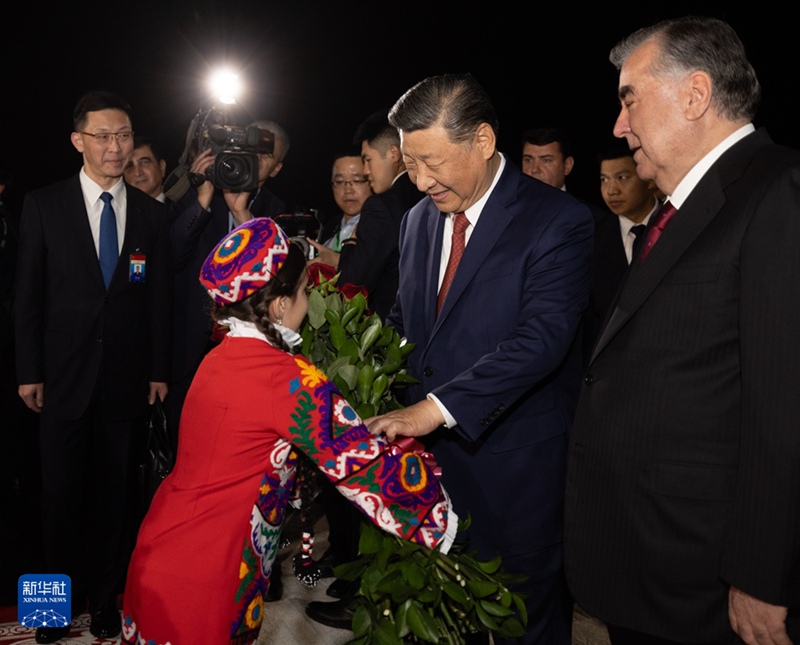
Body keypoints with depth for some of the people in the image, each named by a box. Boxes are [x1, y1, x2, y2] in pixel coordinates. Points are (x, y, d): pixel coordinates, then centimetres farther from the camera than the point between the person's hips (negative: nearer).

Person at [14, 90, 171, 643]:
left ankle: (105, 593, 24)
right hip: (65, 371, -1)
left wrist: (159, 370, 4)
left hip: (126, 375, 1)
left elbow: (160, 299, 6)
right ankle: (63, 593, 26)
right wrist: (29, 371, -2)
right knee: (63, 489, 8)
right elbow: (29, 293, 0)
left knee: (113, 489, 9)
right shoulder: (44, 206, 0)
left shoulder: (151, 213, 4)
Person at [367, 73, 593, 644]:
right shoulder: (419, 219, 7)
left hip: (515, 467, -5)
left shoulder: (559, 221, -15)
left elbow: (541, 338, -26)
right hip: (431, 450, 6)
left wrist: (436, 407, -31)